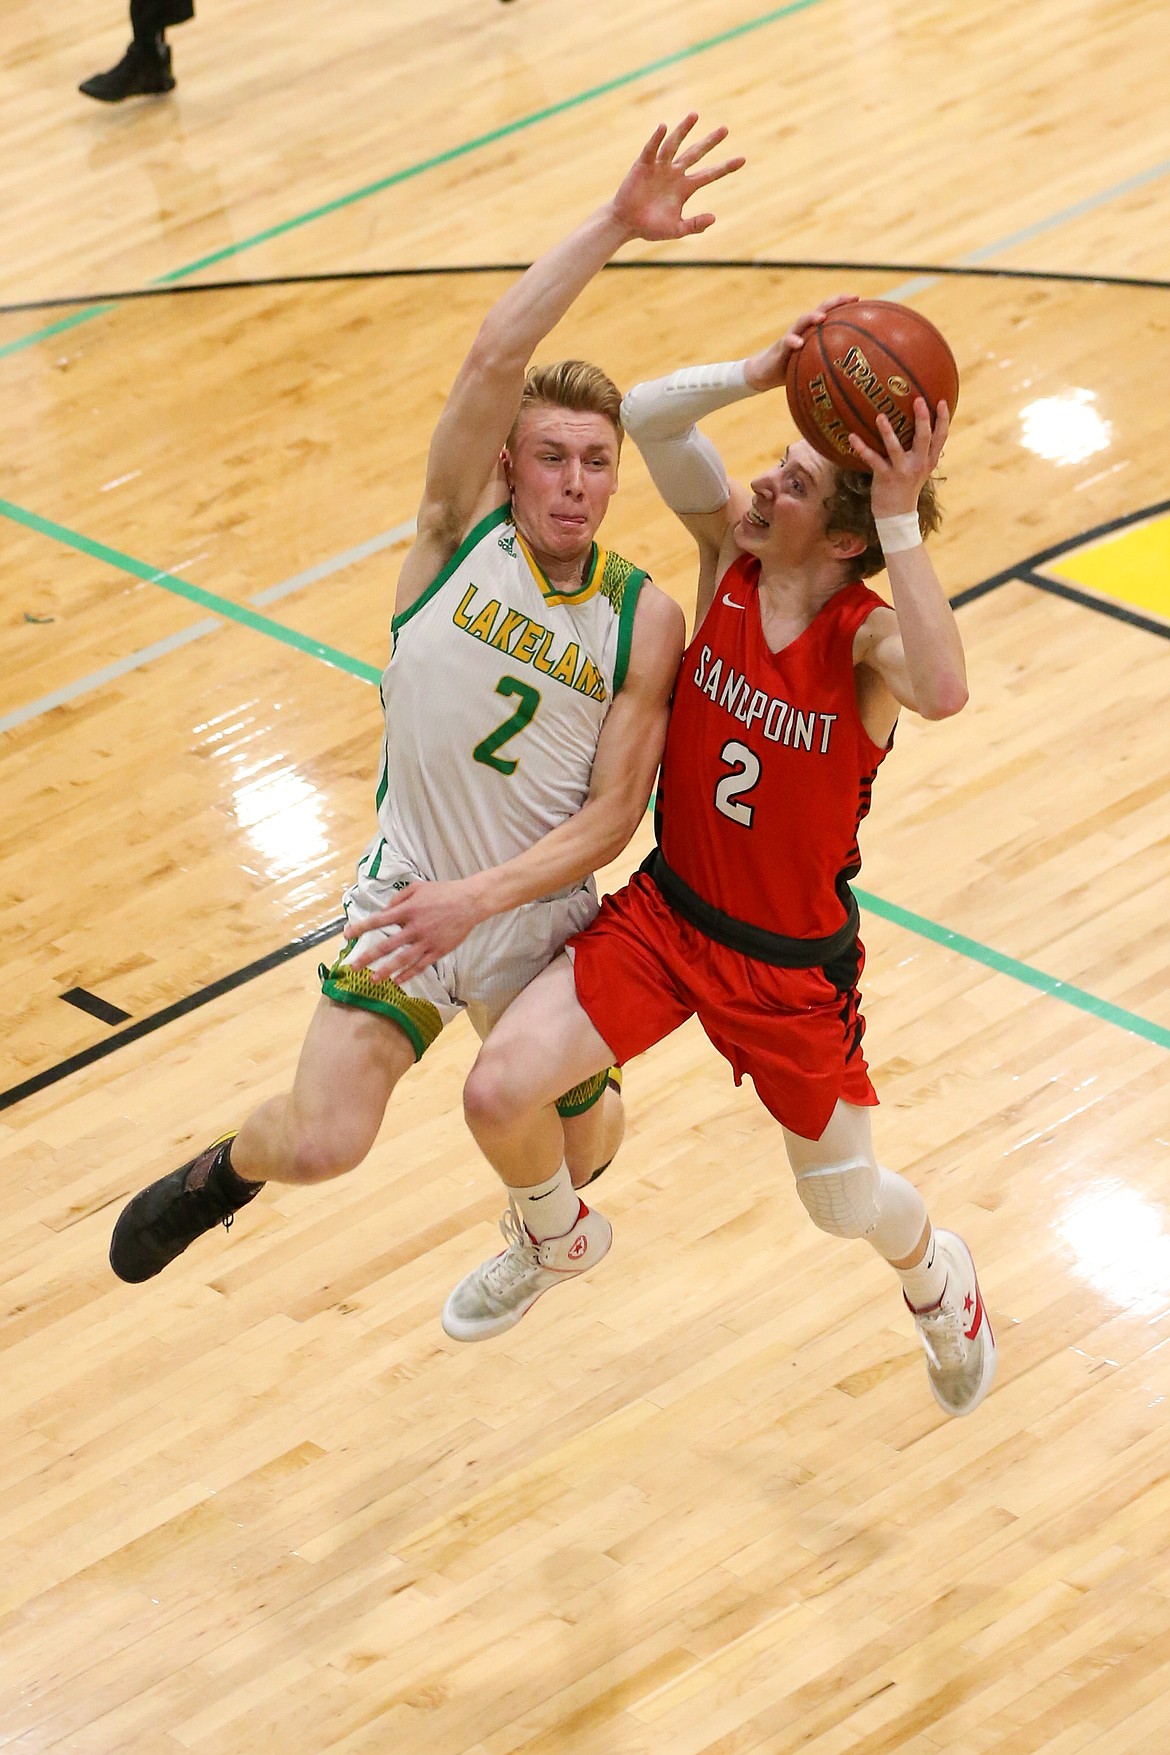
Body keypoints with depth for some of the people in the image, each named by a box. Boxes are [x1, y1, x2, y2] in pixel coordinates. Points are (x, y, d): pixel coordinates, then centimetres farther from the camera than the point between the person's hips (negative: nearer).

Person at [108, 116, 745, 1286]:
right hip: (409, 892, -2)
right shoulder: (461, 531, -12)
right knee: (322, 1144, -19)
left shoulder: (645, 619, -10)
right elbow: (495, 359, -27)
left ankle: (552, 1198, 60)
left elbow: (614, 813, -12)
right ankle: (231, 1167, 18)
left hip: (542, 916, 2)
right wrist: (615, 224, -35)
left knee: (583, 1140, 21)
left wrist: (482, 897, -25)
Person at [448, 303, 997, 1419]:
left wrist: (900, 523, -50)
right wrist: (762, 373, -38)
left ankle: (934, 1277, 54)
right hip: (665, 910, 3)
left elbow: (943, 692, -50)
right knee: (499, 1092, -13)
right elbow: (642, 418, -23)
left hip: (793, 963, -3)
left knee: (846, 1202, 14)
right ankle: (552, 1243, 23)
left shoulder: (871, 638, -25)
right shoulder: (731, 549, -13)